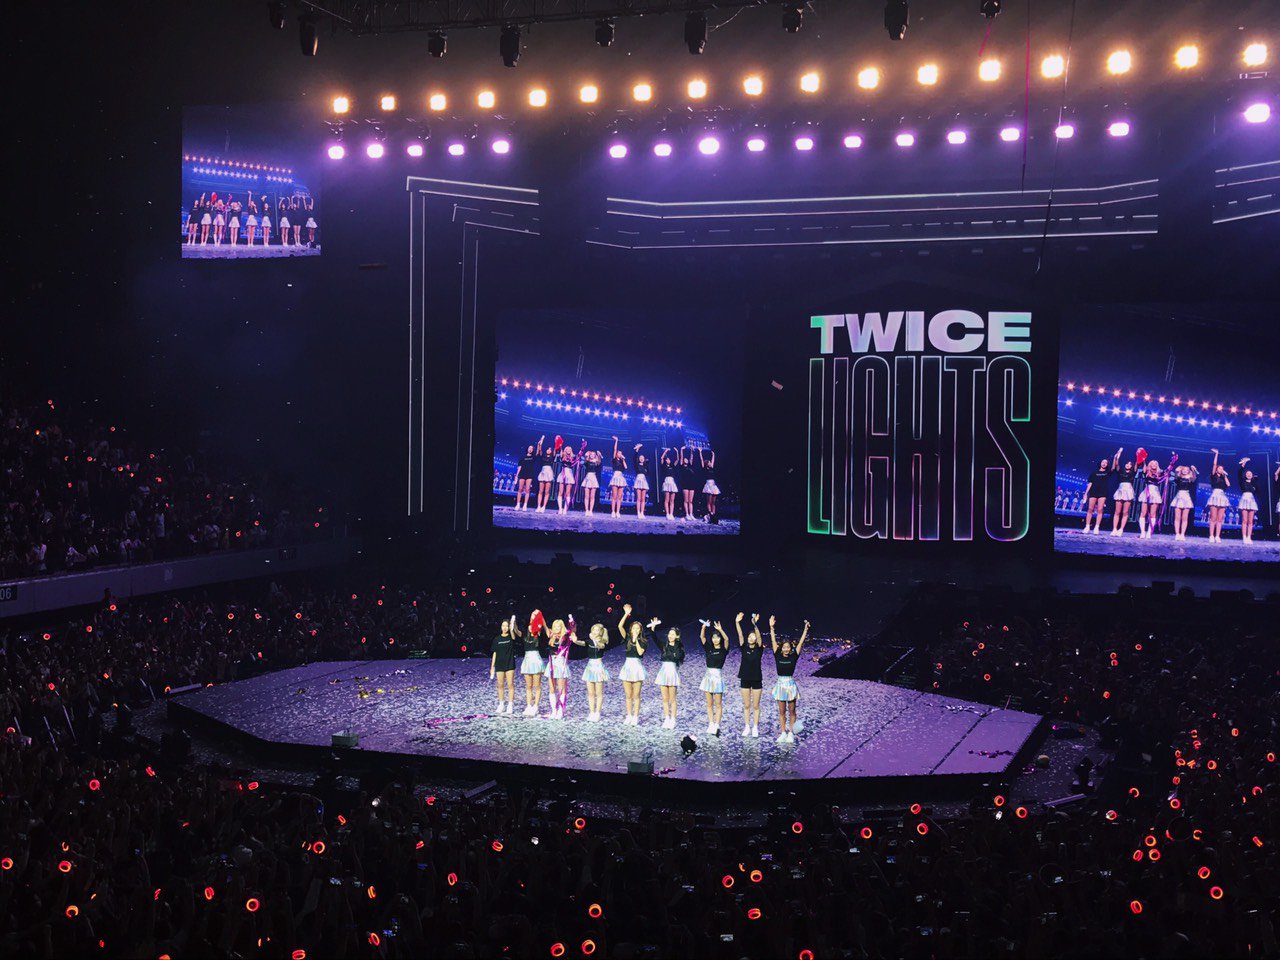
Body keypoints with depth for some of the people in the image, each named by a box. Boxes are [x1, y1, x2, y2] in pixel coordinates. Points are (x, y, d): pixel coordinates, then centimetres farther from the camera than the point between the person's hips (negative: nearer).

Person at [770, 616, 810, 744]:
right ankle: (783, 733, 13)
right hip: (780, 684, 1)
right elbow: (773, 641, -3)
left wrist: (806, 629, -9)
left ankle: (791, 733, 11)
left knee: (791, 711, 5)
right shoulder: (778, 656, 0)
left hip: (790, 684, -1)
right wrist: (771, 627, -8)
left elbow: (800, 642, -4)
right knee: (782, 711, 7)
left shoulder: (793, 657, -2)